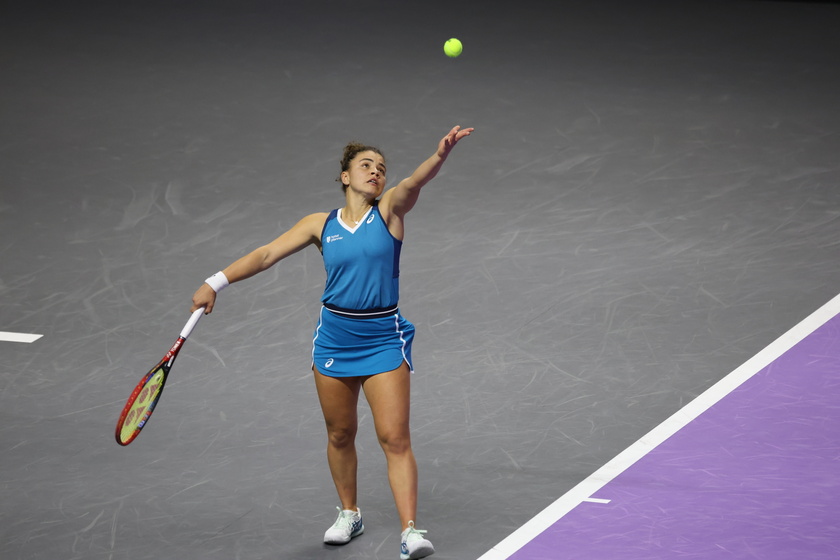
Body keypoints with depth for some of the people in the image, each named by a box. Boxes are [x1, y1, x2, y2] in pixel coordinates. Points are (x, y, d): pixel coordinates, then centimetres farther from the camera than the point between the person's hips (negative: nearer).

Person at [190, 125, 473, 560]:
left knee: (395, 438, -9)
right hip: (334, 338, 3)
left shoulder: (390, 210, -2)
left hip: (383, 339, -3)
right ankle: (349, 515, 33)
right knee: (340, 435, 13)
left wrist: (440, 155, -44)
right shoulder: (321, 225, 3)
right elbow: (266, 254, 2)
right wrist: (216, 282, -9)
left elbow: (414, 182, -23)